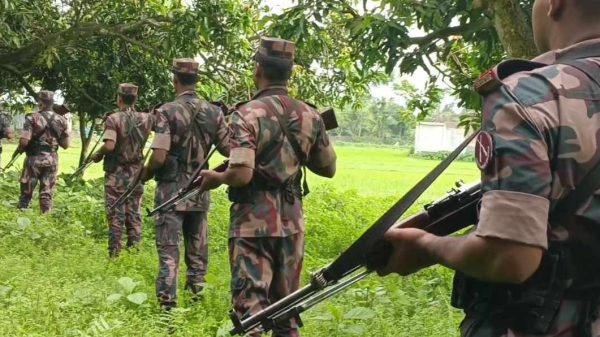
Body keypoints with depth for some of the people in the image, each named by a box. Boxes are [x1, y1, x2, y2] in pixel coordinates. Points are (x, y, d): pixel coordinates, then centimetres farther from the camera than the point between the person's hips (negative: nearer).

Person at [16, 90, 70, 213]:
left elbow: (24, 140, -17)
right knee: (47, 193, 7)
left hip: (34, 158, -3)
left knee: (26, 191, 7)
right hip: (52, 159, 3)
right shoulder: (61, 120, 4)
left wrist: (19, 149, 3)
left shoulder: (33, 118, -9)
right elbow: (65, 144, 7)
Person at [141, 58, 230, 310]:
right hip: (200, 191, 4)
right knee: (197, 250, 13)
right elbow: (228, 150, 1)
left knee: (168, 251, -1)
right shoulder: (213, 112, 1)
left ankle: (167, 305, -4)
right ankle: (196, 297, 19)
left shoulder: (167, 112, -12)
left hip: (171, 190, -4)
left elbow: (159, 157, -17)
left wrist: (146, 174, 3)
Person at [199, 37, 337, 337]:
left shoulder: (248, 114, -13)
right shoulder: (310, 115, 4)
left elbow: (242, 175, -23)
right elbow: (328, 169, 13)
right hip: (292, 223, 5)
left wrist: (215, 178, -3)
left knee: (250, 305, -1)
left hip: (253, 223, -5)